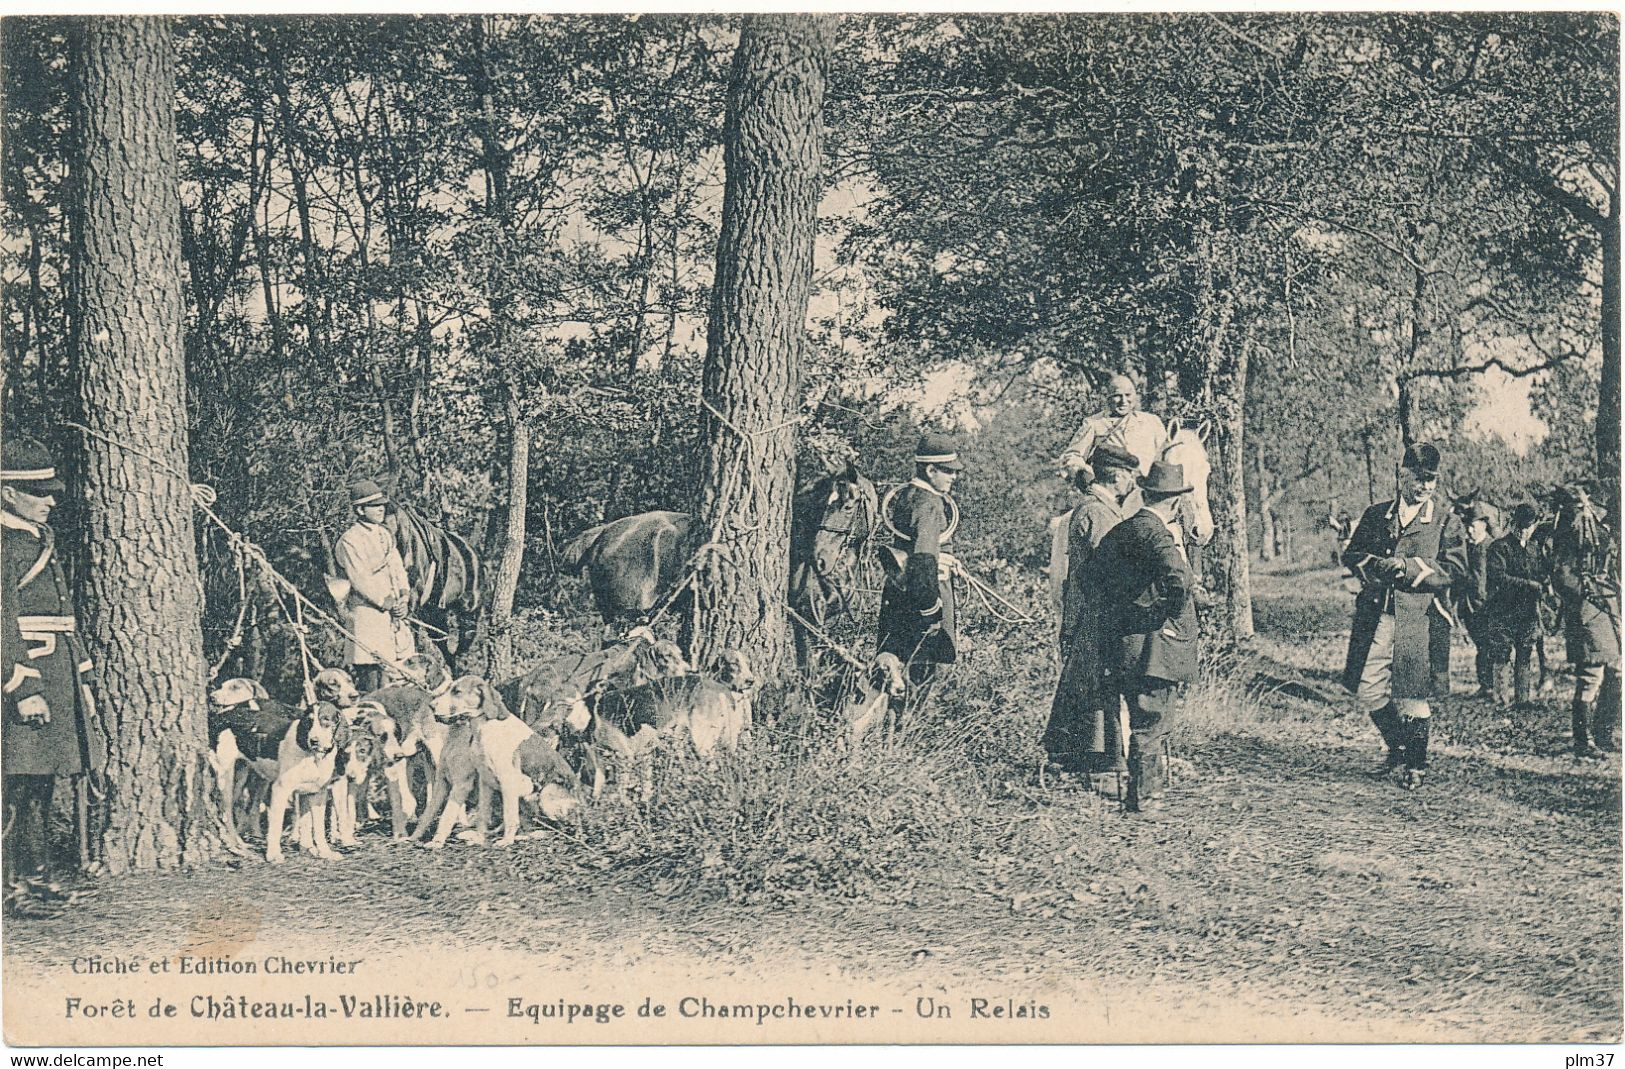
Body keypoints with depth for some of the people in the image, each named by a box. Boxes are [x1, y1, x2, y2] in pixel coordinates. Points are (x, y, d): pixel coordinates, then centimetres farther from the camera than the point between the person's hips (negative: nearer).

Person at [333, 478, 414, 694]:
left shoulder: (385, 535, 17)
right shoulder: (349, 541, -8)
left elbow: (398, 568, 15)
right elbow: (360, 580, -14)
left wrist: (404, 595, -2)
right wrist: (386, 603, -15)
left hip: (394, 613, 8)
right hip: (366, 611, -8)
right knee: (369, 671, -10)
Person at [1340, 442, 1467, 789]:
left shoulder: (1446, 521, 3)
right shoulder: (1375, 515, 13)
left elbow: (1455, 569, -6)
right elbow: (1351, 555, 10)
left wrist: (1409, 568, -15)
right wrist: (1378, 565, -10)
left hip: (1419, 618, -3)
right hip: (1375, 615, 3)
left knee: (1411, 695, -1)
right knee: (1367, 689, 2)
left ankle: (1416, 764, 16)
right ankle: (1397, 746, 25)